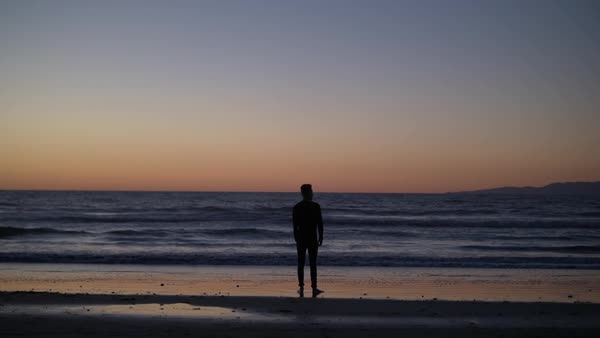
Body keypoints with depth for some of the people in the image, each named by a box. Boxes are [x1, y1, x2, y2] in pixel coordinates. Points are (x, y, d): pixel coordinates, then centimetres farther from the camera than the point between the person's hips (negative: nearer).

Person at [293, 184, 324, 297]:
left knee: (300, 264, 7)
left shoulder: (296, 207, 1)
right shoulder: (316, 206, -8)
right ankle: (314, 288, -2)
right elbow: (320, 224, -8)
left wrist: (296, 239, 11)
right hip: (313, 239, -2)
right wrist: (320, 238, 1)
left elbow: (295, 225, 3)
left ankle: (301, 288, 6)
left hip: (301, 238, 2)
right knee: (313, 264, 1)